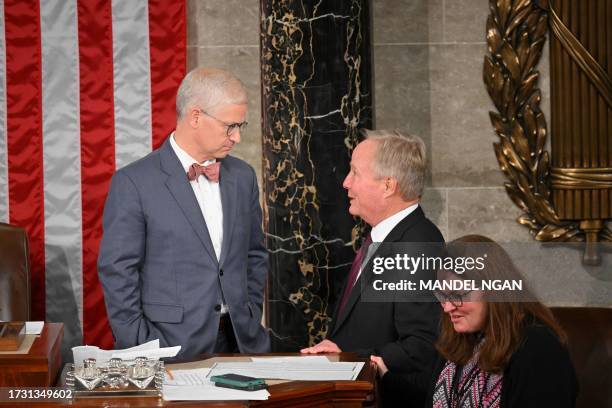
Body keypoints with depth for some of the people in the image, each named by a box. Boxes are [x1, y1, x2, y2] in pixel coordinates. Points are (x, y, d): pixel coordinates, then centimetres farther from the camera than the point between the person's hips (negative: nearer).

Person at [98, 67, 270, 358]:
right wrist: (139, 351, -10)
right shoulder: (133, 183, -8)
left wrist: (251, 324, 10)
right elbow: (117, 272, -8)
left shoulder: (242, 177, 10)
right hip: (170, 348, -5)